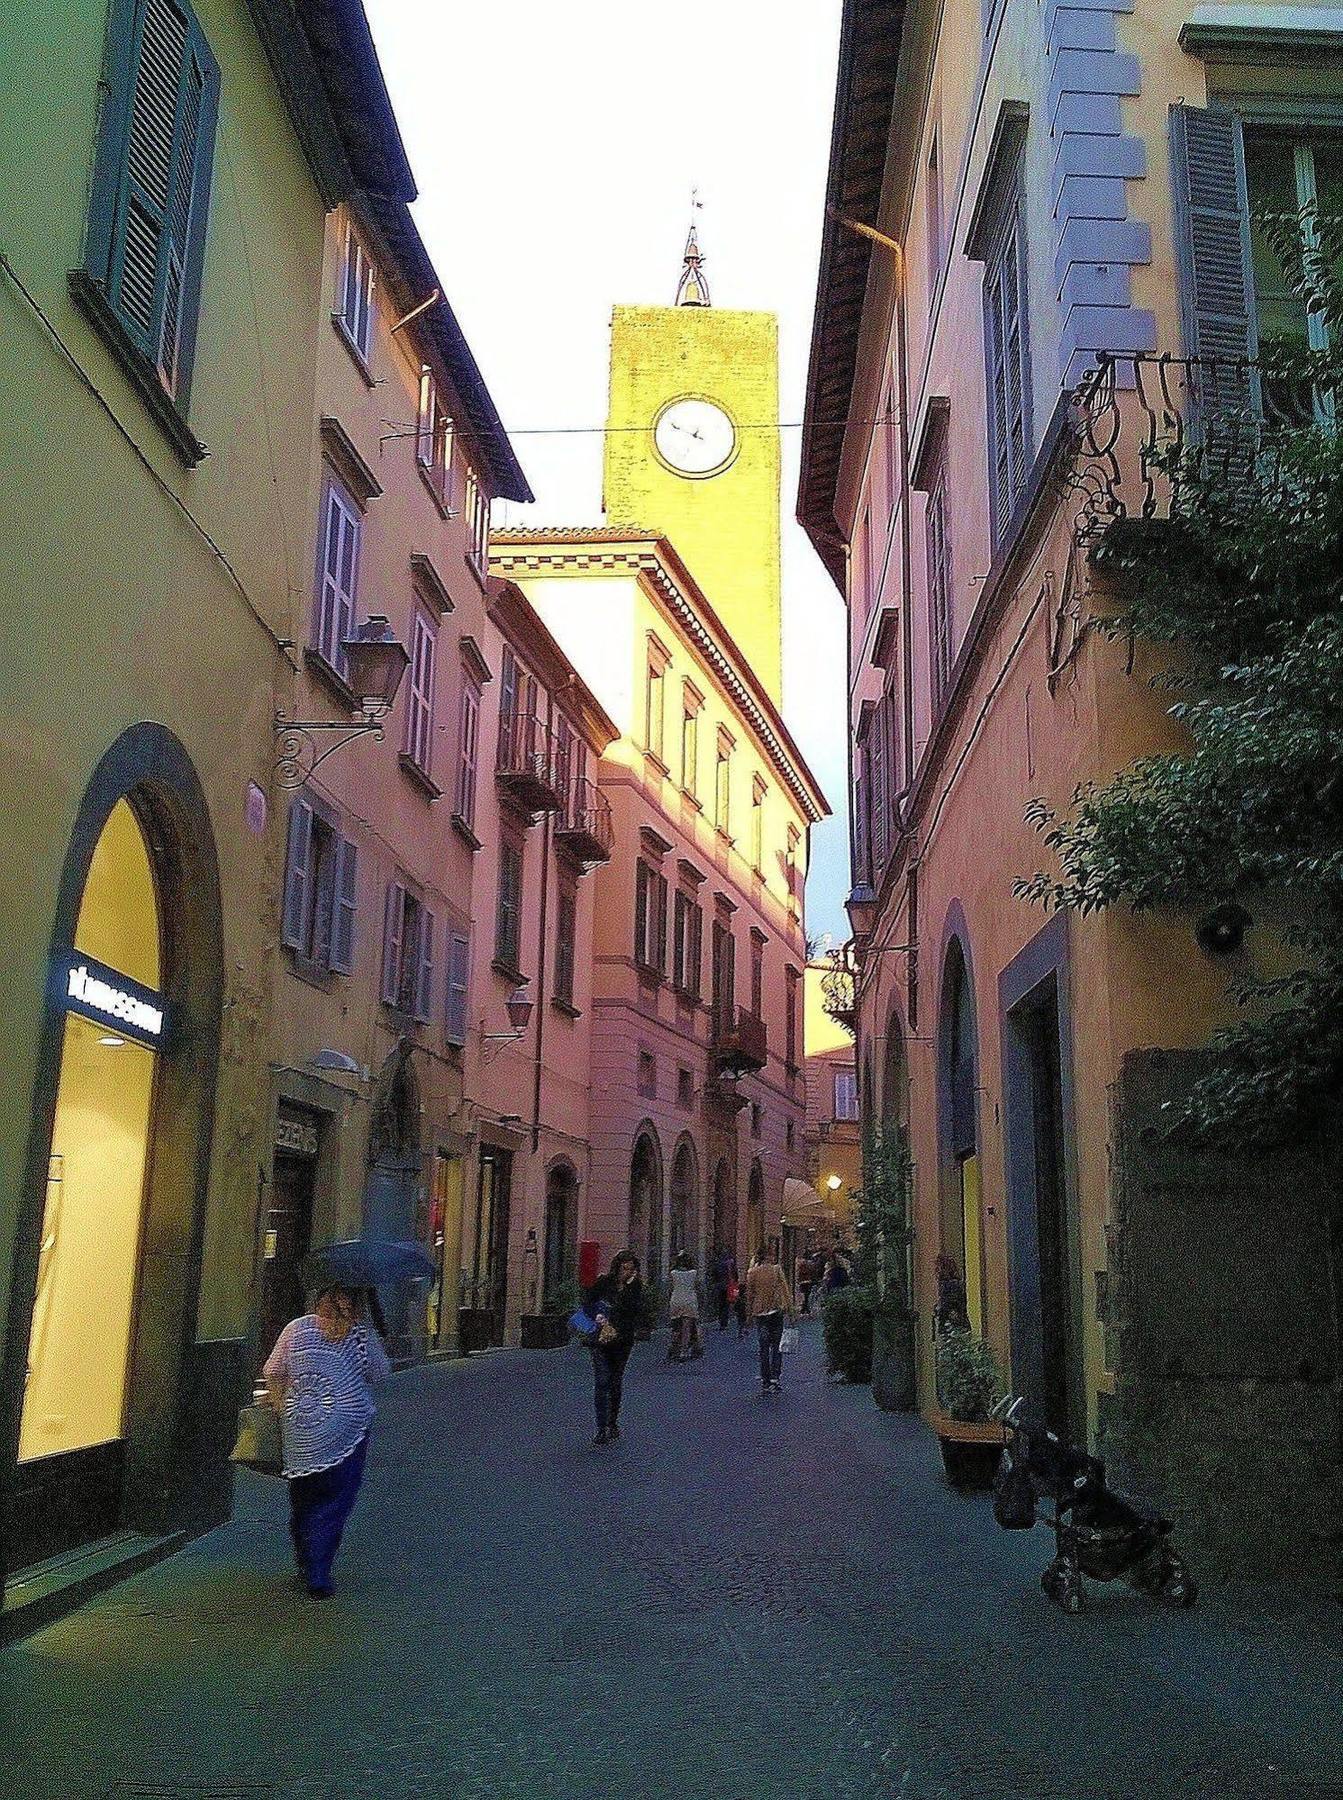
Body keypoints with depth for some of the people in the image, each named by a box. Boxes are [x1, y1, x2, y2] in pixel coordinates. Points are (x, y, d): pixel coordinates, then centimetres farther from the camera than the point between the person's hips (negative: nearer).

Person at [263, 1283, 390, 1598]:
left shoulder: (295, 1329, 1)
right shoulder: (362, 1333, -6)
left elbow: (272, 1373, 6)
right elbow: (380, 1372, 4)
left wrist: (280, 1407, 17)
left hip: (299, 1429, 3)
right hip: (346, 1428, -3)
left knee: (302, 1500, 17)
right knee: (334, 1503, 4)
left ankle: (306, 1568, 26)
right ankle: (317, 1575, -4)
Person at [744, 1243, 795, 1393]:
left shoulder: (753, 1272, 0)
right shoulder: (777, 1270, -7)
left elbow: (749, 1293, 5)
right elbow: (785, 1290, -7)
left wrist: (749, 1311, 15)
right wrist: (789, 1309, -1)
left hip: (759, 1313, 2)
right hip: (776, 1311, -2)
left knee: (763, 1348, 7)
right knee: (777, 1346, 7)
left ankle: (765, 1381, 6)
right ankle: (775, 1378, -3)